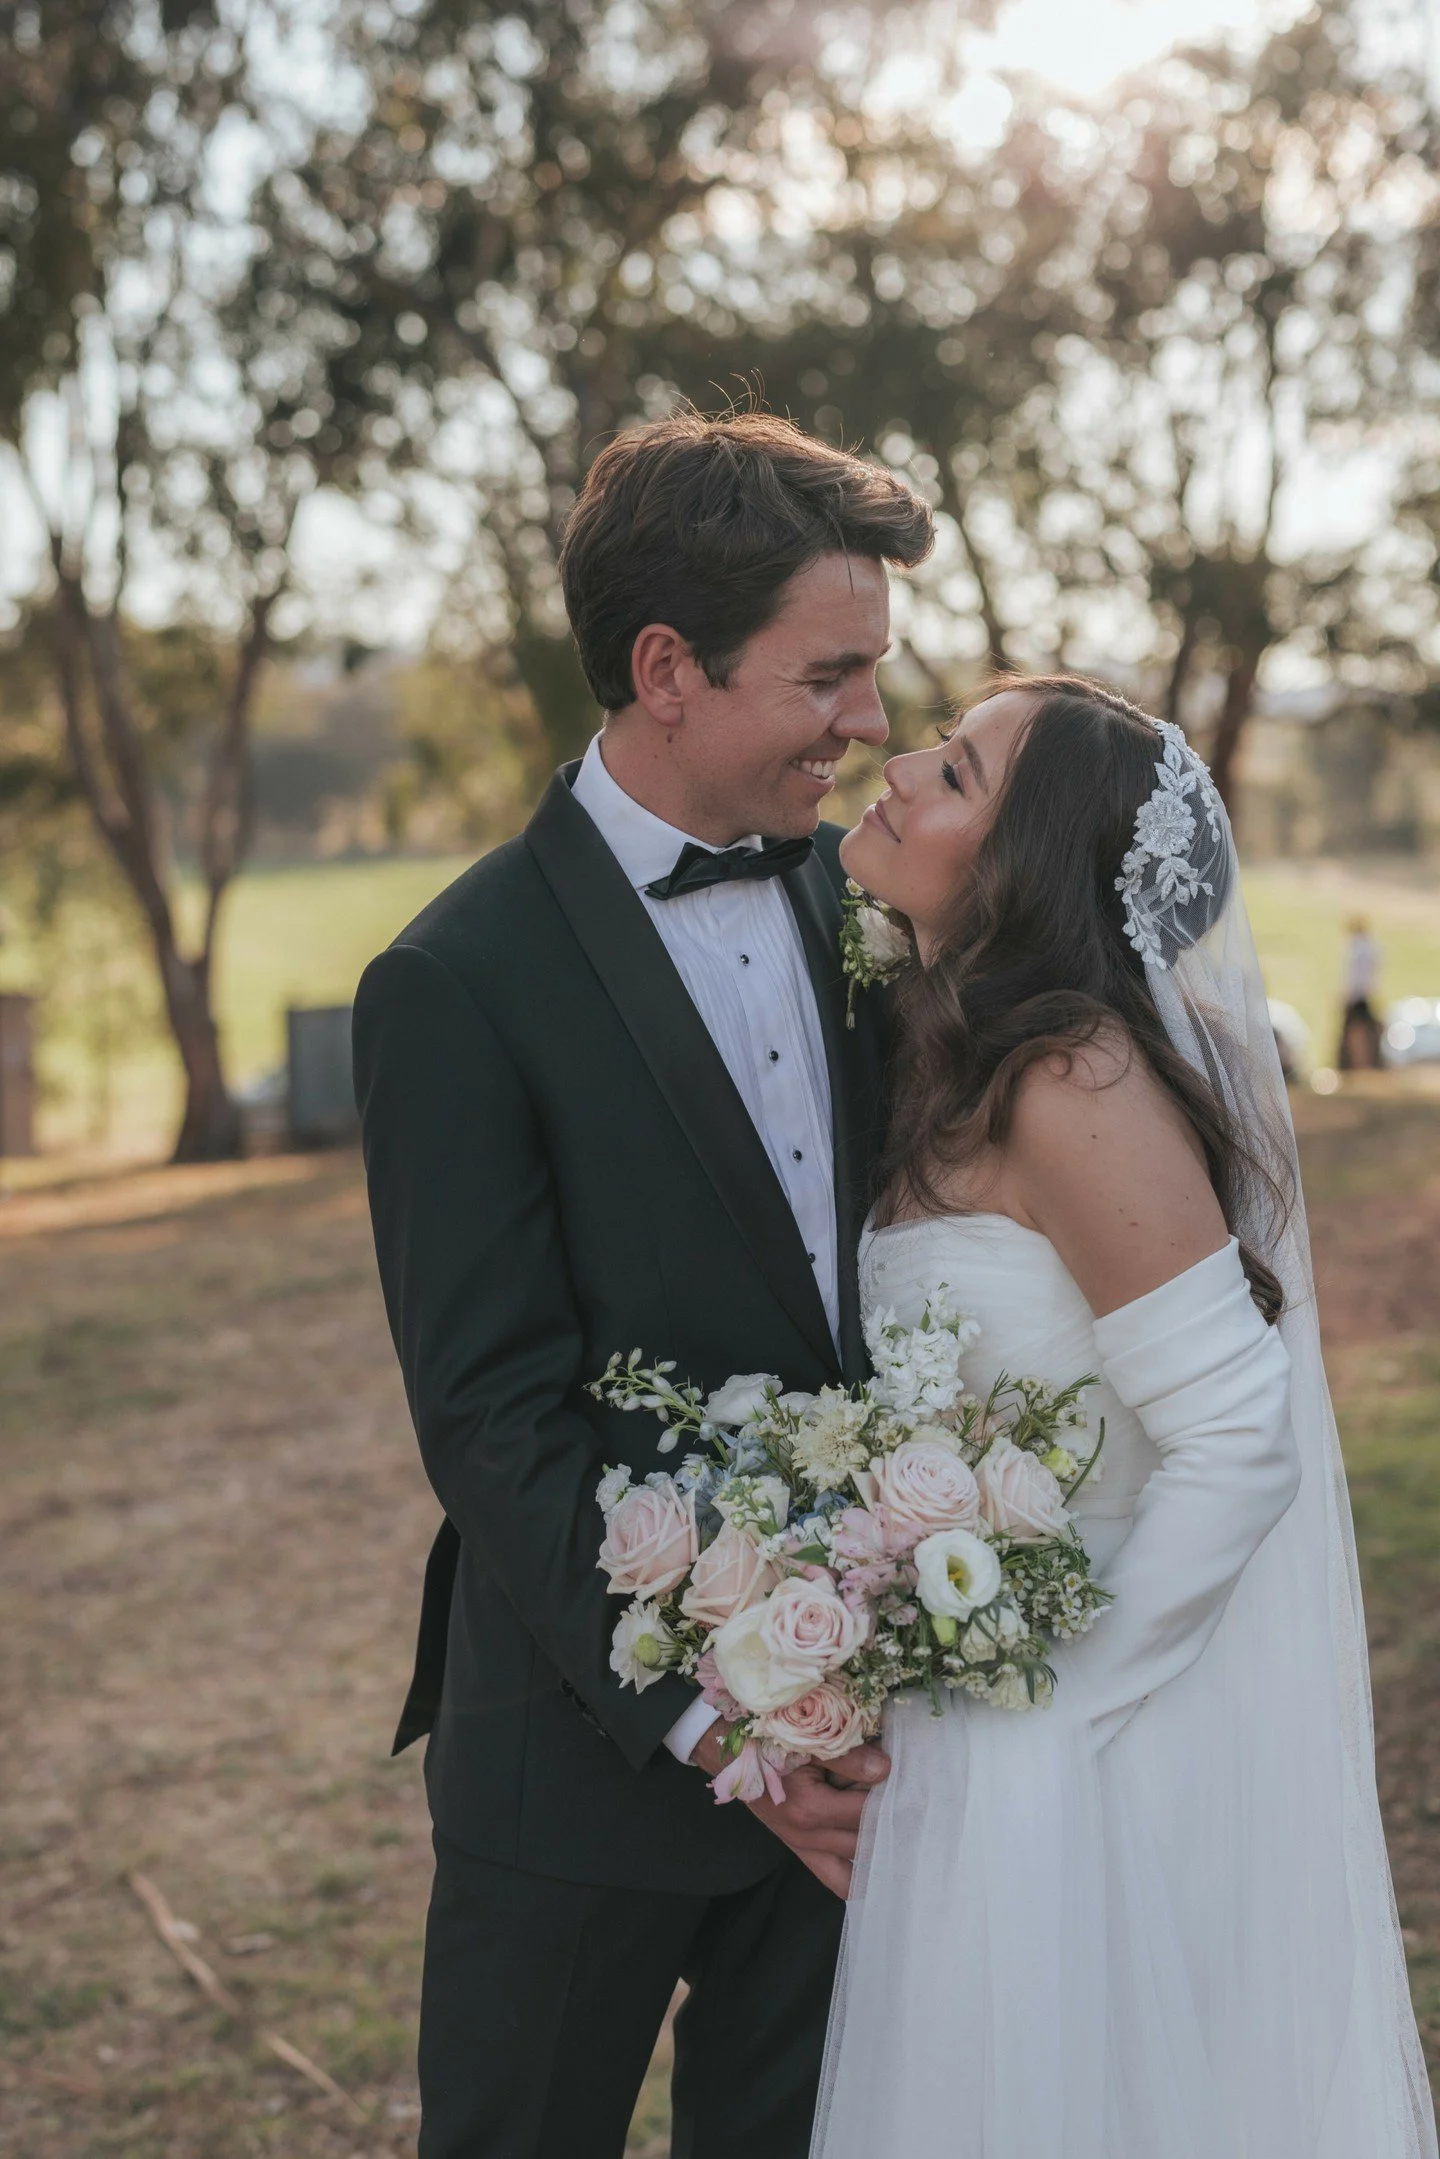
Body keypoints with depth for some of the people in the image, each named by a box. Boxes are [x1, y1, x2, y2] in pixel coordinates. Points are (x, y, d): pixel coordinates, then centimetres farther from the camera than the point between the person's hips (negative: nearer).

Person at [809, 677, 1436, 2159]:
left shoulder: (1075, 1088, -23)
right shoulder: (957, 1066, 5)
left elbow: (1239, 1446, -23)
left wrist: (1061, 1706, -17)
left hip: (1072, 1759, -9)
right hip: (957, 1719, 9)